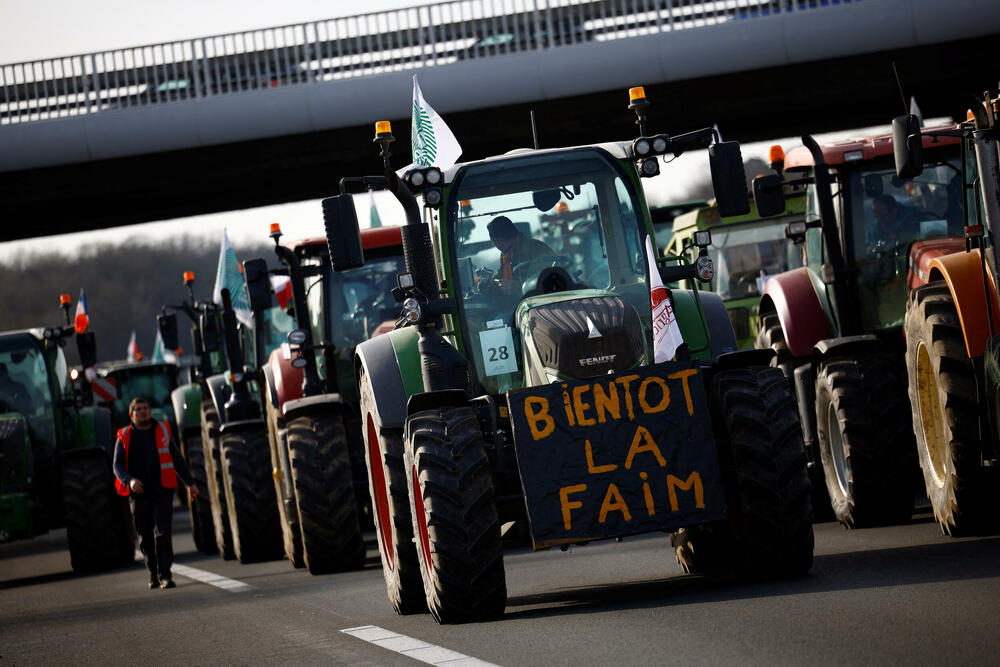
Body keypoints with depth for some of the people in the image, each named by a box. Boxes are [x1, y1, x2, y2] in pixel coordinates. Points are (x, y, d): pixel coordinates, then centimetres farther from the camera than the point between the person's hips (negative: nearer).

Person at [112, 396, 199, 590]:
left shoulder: (163, 431, 9)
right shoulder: (124, 437, 6)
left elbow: (178, 459, 16)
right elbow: (118, 466, 0)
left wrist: (190, 483, 14)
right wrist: (130, 481, -20)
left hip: (162, 492, -1)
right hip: (138, 494, 1)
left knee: (162, 533, -12)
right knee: (145, 537, 7)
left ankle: (164, 575, -15)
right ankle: (153, 574, 21)